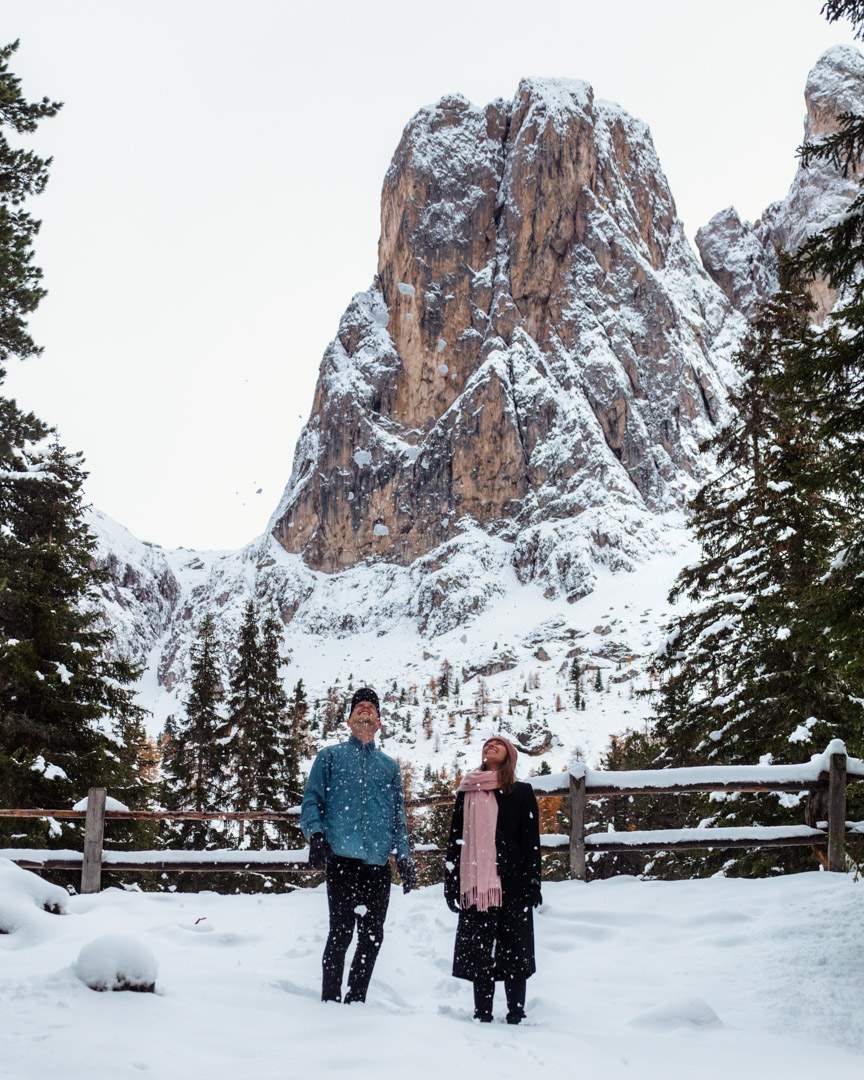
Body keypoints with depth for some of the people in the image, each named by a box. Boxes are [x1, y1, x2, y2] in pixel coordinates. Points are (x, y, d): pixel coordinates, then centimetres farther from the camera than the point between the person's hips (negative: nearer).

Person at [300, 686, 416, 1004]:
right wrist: (315, 835, -13)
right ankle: (330, 1002, 1)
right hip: (341, 860, -4)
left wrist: (404, 857, 12)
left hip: (378, 864, 4)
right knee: (341, 932, -9)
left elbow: (398, 815, 21)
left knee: (372, 936, 6)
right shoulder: (331, 756, 11)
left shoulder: (389, 765, 21)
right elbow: (312, 799, 3)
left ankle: (355, 1001, 17)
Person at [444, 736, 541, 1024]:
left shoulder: (522, 793, 7)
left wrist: (532, 884, -5)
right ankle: (482, 1016, 11)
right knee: (478, 952, 3)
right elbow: (455, 839, 11)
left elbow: (531, 842, 2)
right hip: (476, 886, 2)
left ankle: (516, 1017, 9)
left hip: (512, 884, -2)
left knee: (514, 951, 2)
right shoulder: (467, 793, 13)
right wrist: (451, 882, 5)